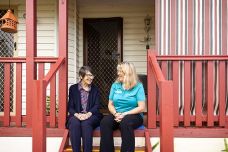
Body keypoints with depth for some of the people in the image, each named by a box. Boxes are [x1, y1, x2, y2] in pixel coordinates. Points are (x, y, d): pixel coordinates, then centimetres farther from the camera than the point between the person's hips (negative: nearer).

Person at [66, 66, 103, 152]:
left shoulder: (95, 90, 12)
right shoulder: (73, 88, 10)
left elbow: (96, 106, 1)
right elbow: (70, 107, 4)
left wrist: (88, 114, -20)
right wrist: (77, 114, -19)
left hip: (91, 115, 0)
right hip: (76, 115, 0)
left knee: (86, 123, -34)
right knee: (74, 123, -34)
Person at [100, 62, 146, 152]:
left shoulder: (138, 86, -2)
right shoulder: (115, 85, 10)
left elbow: (141, 107, -9)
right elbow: (110, 104, 10)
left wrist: (124, 114, -18)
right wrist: (116, 114, -12)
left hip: (134, 115, -3)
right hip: (117, 115, 3)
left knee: (125, 122, -38)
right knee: (105, 122, -29)